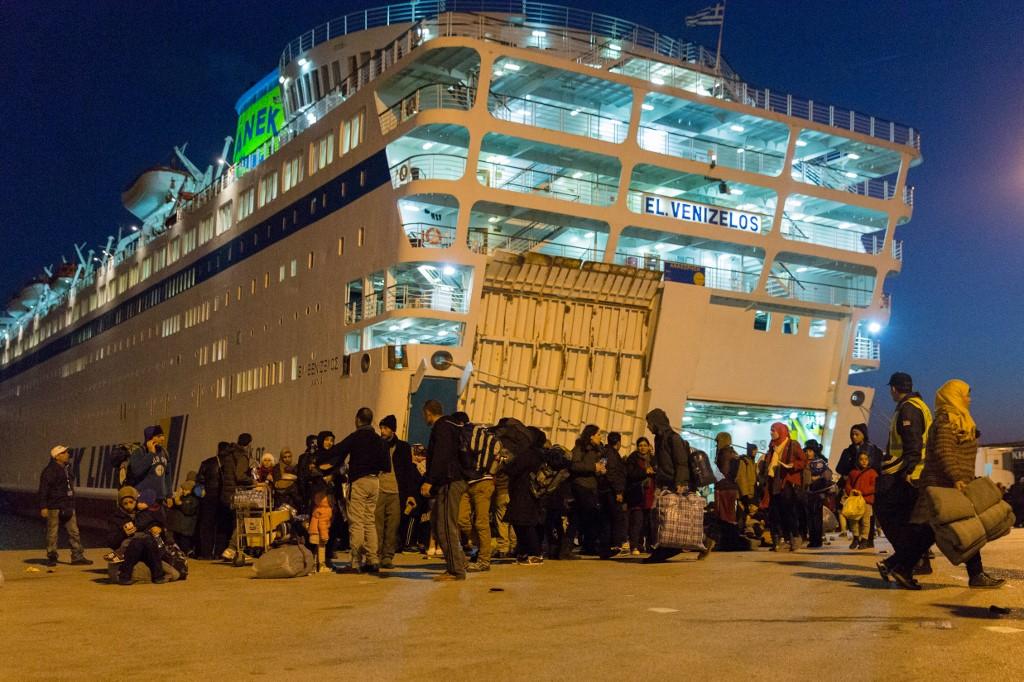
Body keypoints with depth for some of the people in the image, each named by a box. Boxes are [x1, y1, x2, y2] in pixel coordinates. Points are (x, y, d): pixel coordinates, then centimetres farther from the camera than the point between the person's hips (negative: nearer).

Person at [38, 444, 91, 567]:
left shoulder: (67, 468, 15)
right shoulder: (49, 470, -9)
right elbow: (43, 490, -12)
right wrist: (43, 507, -17)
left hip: (68, 507, 7)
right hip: (54, 507, -7)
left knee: (74, 532, 4)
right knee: (53, 534, 0)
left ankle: (77, 557, 5)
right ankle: (51, 558, 10)